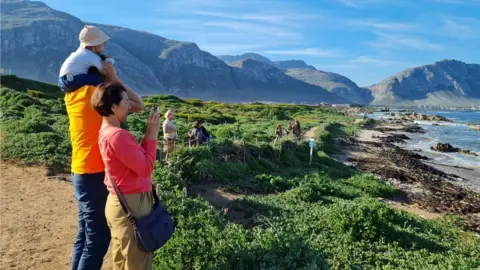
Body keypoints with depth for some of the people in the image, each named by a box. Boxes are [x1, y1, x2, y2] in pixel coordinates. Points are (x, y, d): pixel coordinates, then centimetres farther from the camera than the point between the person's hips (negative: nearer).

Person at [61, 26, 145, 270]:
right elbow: (138, 105, -17)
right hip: (95, 174, -9)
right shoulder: (96, 92, -18)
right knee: (98, 238, 1)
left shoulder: (72, 94, 7)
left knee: (85, 234, 18)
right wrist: (114, 77, -11)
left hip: (81, 173, 9)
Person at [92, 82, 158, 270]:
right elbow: (145, 168, -19)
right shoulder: (118, 135, -24)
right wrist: (152, 134, -13)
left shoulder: (106, 132, 7)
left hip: (122, 203, 10)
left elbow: (138, 158, 10)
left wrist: (149, 133, 3)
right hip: (131, 205, -10)